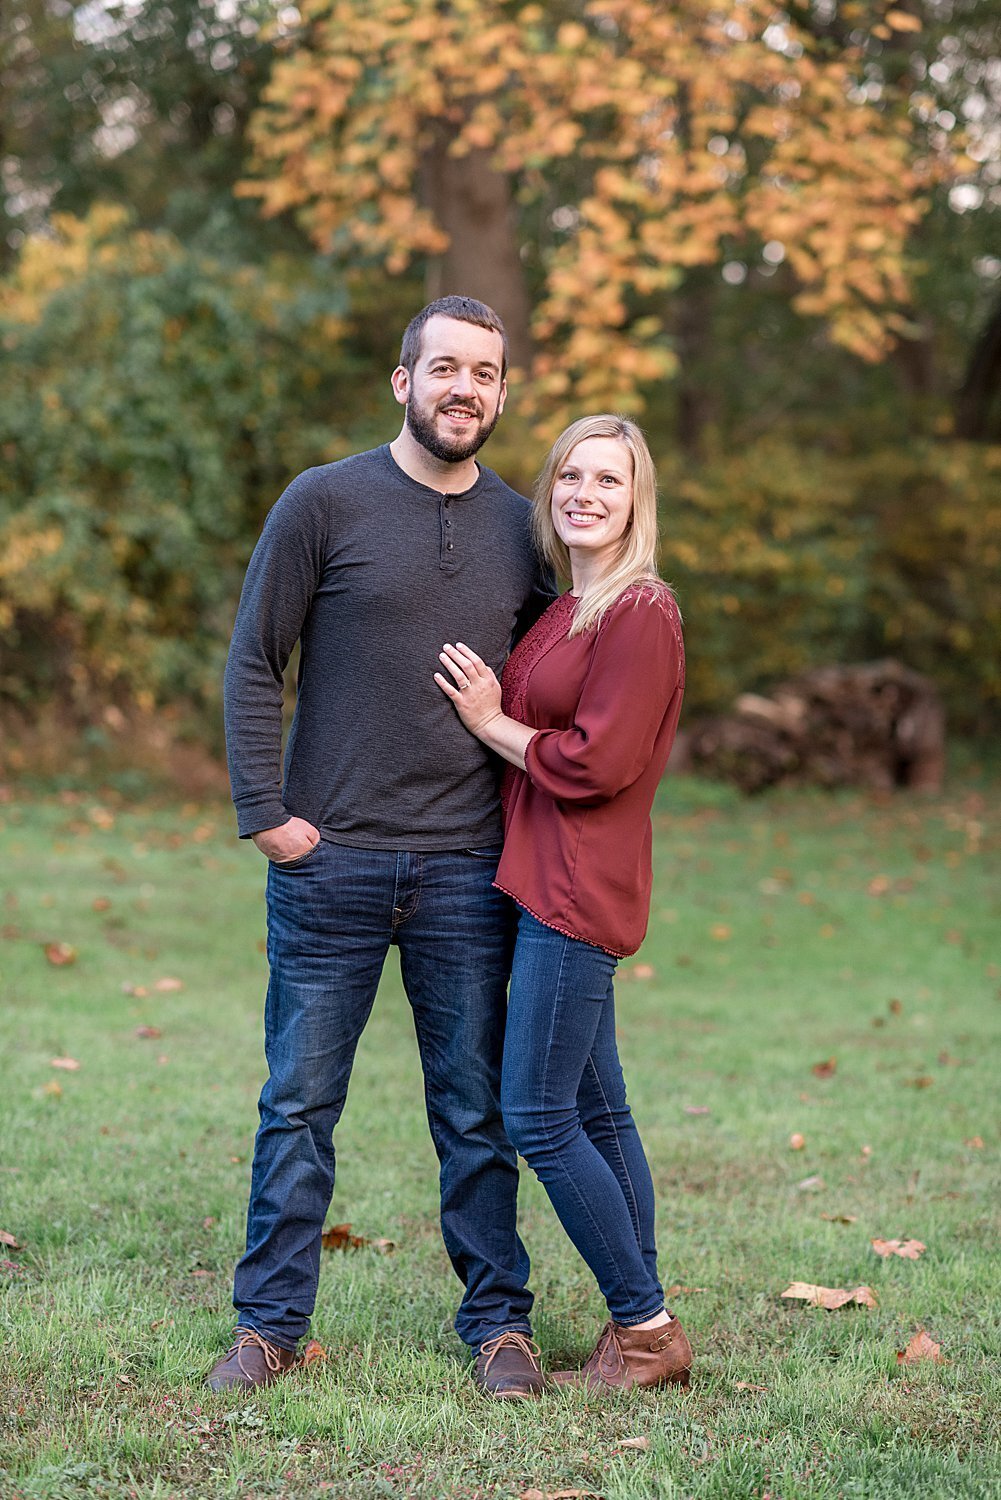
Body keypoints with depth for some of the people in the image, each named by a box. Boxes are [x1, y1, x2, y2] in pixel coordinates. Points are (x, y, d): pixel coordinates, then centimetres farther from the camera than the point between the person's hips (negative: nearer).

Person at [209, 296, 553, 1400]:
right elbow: (253, 664, -1)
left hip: (467, 866, 2)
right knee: (300, 1104, 5)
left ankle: (498, 1323, 19)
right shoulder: (325, 503, -2)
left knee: (477, 1112, 8)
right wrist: (265, 812, -7)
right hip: (330, 857, -2)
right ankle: (270, 1324, 16)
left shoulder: (522, 528, 8)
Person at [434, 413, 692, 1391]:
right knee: (596, 1111, 11)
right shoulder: (567, 610, 15)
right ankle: (641, 1331, 18)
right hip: (548, 883, 9)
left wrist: (490, 723, -7)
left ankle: (645, 1329, 4)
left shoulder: (640, 612, -13)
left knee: (535, 1116, -7)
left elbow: (597, 762, -18)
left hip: (579, 888, -9)